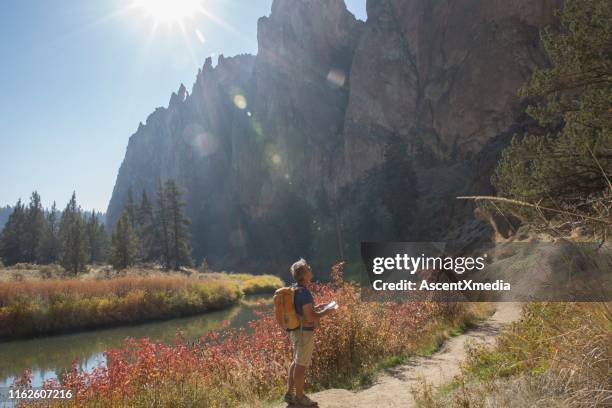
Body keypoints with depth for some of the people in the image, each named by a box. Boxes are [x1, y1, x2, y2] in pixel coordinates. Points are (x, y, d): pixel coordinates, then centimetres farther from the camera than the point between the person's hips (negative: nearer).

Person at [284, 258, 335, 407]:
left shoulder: (294, 289, 7)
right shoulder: (304, 292, -23)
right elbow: (310, 318, -24)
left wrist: (314, 307, 13)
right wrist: (326, 312, -10)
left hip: (295, 330, 9)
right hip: (304, 332, -9)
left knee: (296, 362, 19)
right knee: (301, 365, 3)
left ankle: (289, 393, 26)